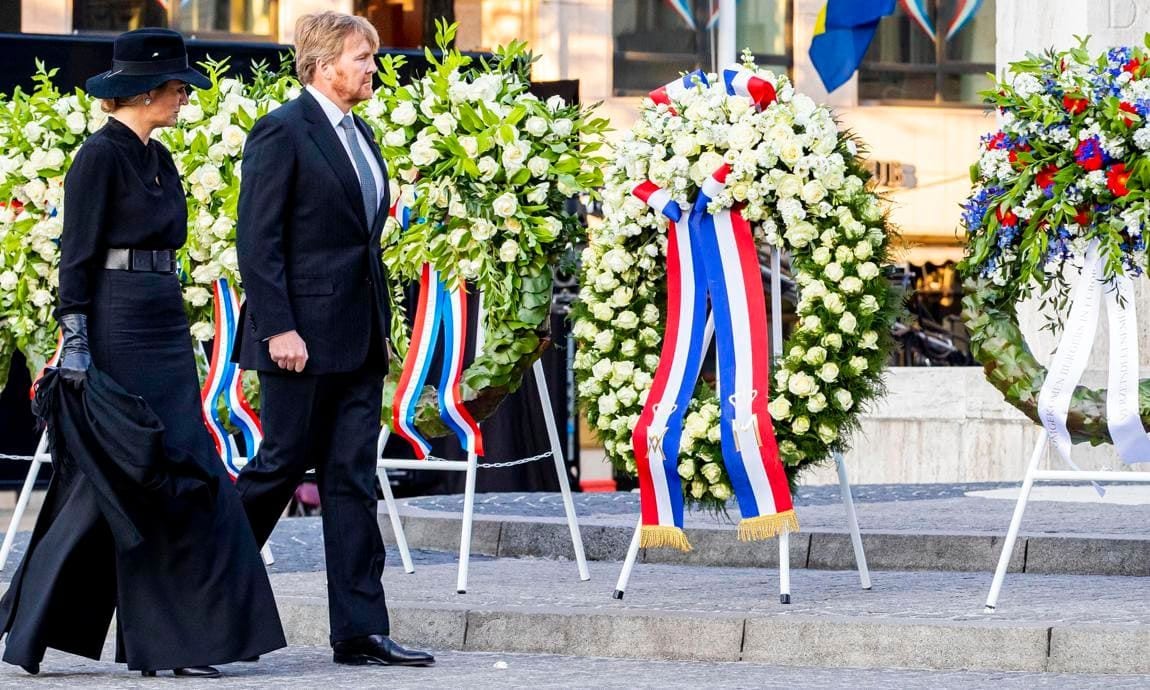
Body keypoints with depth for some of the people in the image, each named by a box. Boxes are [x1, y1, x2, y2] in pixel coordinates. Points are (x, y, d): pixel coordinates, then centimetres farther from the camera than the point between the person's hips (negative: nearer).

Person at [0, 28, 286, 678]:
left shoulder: (159, 159, 15)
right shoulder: (101, 156, -10)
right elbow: (77, 254, -13)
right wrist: (75, 339, -19)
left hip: (166, 330, 9)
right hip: (116, 326, -9)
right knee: (110, 477, -7)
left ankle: (176, 641, 5)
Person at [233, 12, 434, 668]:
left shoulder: (359, 134, 16)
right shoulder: (282, 132, -10)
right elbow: (257, 239, -14)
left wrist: (380, 329, 17)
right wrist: (278, 328, -20)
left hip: (358, 341, 8)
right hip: (303, 336, -8)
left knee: (354, 480, 4)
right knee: (281, 466, -2)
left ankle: (361, 631, 3)